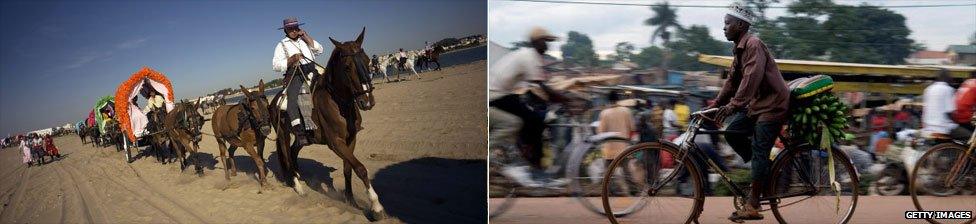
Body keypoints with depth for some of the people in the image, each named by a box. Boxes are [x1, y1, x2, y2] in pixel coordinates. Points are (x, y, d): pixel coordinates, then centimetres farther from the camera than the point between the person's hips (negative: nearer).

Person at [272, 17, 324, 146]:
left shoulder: (305, 40, 24)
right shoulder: (282, 45, 13)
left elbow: (320, 50, 10)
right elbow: (276, 65, 3)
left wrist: (306, 37, 6)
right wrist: (291, 59, -11)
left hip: (312, 72, 4)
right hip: (295, 75, -4)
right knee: (292, 98, -29)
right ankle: (299, 133, -39)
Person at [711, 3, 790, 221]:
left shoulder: (754, 45, -17)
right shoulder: (739, 49, 13)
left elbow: (752, 78, -29)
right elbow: (732, 81, 15)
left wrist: (733, 105, -36)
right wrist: (715, 105, 8)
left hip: (772, 105, -9)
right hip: (757, 104, 9)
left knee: (759, 152, -11)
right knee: (732, 131, -2)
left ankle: (752, 207, -10)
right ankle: (766, 171, 9)